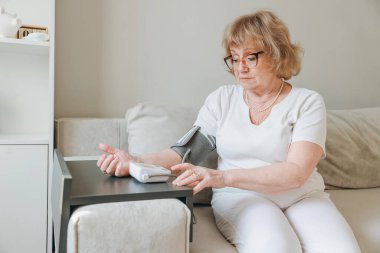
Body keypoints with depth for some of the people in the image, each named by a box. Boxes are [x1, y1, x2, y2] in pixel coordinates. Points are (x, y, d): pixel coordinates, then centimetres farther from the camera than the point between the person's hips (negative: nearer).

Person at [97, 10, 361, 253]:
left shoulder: (307, 102, -3)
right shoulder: (221, 99, 5)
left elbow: (296, 172, -16)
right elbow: (186, 150, -1)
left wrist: (224, 177, -29)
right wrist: (137, 161, -20)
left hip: (303, 196, 1)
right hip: (241, 196, 0)